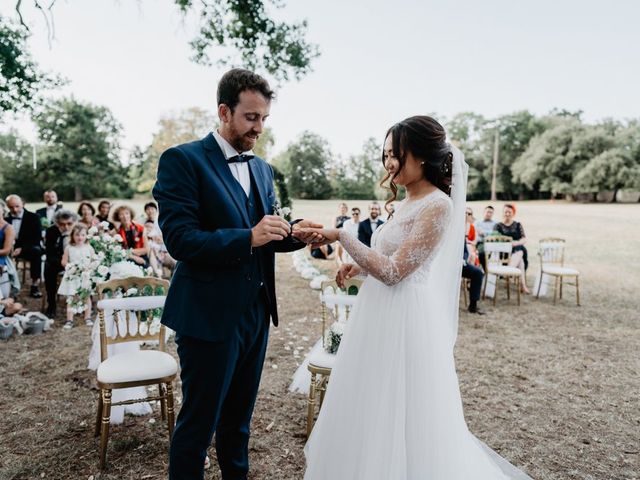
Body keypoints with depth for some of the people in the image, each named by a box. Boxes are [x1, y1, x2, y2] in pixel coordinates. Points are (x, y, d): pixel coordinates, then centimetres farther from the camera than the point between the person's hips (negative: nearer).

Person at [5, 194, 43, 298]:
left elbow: (37, 239, -7)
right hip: (10, 248, 3)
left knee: (36, 251, -36)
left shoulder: (33, 217, 0)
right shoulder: (5, 218, 9)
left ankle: (35, 284, -32)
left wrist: (21, 248, -21)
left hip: (27, 248, -3)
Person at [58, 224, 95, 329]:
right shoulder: (69, 248, 0)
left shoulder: (89, 248, 1)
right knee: (71, 298, 0)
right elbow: (63, 261, 2)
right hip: (72, 276, 0)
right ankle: (69, 320, 4)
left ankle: (88, 318, 20)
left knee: (87, 297, 8)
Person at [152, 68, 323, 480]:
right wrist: (248, 238, -27)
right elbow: (180, 240, -18)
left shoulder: (262, 168, 11)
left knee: (239, 417, 22)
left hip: (256, 310, 7)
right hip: (210, 314, -6)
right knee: (198, 423, 9)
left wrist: (295, 233, -7)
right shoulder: (182, 160, -10)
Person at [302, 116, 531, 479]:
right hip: (382, 313, 9)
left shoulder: (438, 206, -17)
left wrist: (342, 236, -21)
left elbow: (393, 271, -22)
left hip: (404, 317, -9)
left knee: (397, 413, 6)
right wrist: (360, 266, 5)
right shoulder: (408, 203, 11)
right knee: (375, 409, 22)